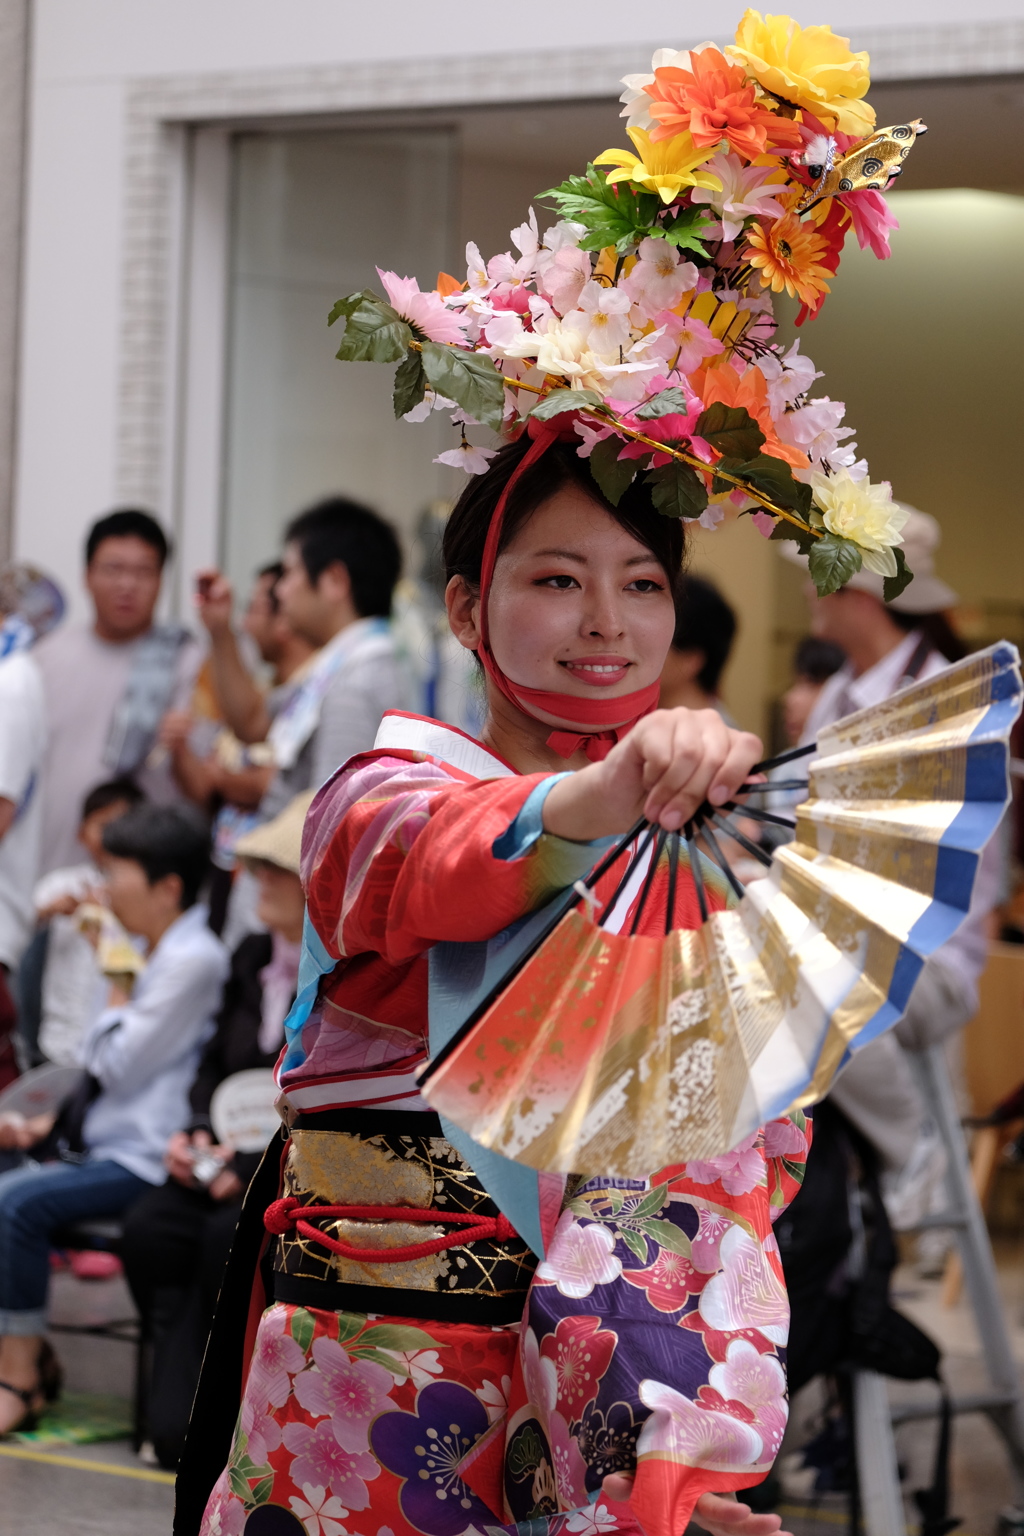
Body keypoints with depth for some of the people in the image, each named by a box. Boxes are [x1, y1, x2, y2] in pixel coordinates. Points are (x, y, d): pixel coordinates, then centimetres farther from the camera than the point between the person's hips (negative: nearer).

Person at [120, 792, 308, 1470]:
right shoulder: (251, 960, 14)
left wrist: (257, 1165, -21)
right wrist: (198, 1132, 0)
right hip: (235, 1161, 6)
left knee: (229, 1236, -35)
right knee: (151, 1227, -24)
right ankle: (175, 1418, -21)